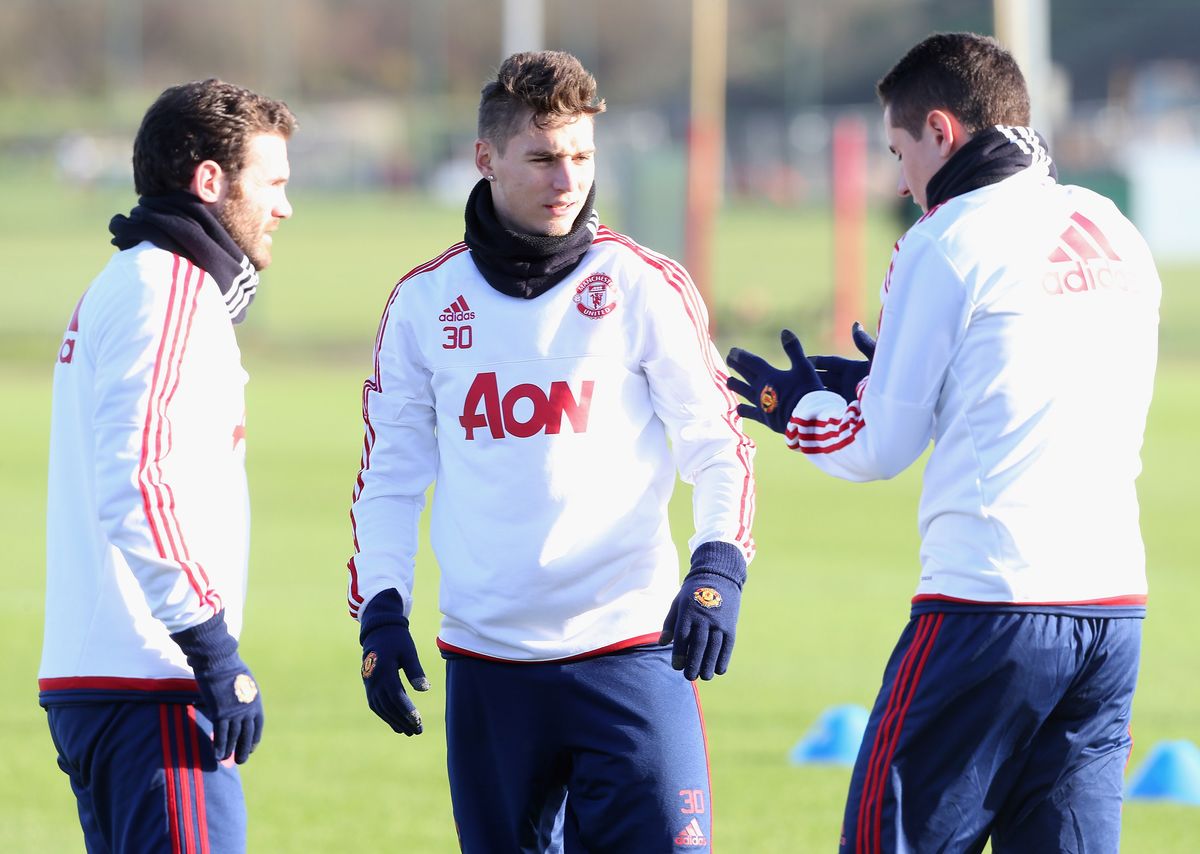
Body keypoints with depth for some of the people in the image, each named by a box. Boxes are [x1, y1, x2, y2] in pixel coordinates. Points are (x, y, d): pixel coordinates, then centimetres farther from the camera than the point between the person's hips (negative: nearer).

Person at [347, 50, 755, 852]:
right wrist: (381, 612, 3)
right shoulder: (426, 303, 7)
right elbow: (391, 475, 13)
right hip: (487, 659, 3)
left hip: (629, 650, -3)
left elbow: (718, 447, 2)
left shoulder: (646, 287, 0)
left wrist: (717, 568, -14)